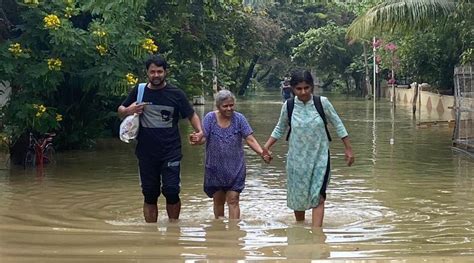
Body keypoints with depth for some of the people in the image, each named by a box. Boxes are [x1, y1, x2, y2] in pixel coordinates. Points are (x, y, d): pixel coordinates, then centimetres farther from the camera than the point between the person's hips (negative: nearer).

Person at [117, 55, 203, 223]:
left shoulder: (176, 94, 0)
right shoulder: (139, 92, 5)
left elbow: (191, 115, 6)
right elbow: (120, 111, 15)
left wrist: (199, 131, -13)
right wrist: (128, 111, -9)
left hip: (171, 152, -2)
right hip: (146, 152, 2)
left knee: (171, 191, -10)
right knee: (149, 195, 7)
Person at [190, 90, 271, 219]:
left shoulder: (239, 118, -5)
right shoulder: (210, 118, -5)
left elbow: (250, 139, -8)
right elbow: (203, 137, -11)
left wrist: (261, 152, -24)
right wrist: (197, 140, -35)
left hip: (235, 168, -1)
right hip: (215, 168, 1)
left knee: (233, 200, -6)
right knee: (218, 200, 13)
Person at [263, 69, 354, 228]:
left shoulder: (322, 103, -11)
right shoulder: (288, 106, -6)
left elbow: (337, 125, 0)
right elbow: (280, 129, 9)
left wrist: (348, 149, 2)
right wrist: (266, 147, -1)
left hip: (319, 158, -2)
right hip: (297, 158, 2)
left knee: (318, 197, -12)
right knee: (297, 196, 13)